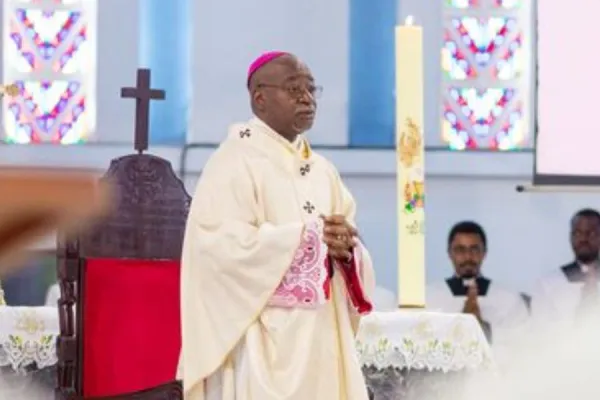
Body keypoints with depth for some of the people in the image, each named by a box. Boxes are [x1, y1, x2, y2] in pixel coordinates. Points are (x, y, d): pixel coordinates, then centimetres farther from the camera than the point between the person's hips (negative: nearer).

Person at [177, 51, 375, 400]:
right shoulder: (234, 161, -6)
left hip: (321, 339, 7)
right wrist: (310, 236, -14)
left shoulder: (322, 170, 17)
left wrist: (345, 249, -10)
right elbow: (222, 244, -18)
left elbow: (348, 244, 14)